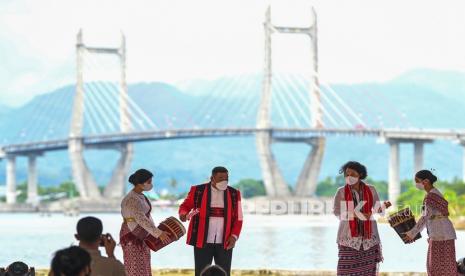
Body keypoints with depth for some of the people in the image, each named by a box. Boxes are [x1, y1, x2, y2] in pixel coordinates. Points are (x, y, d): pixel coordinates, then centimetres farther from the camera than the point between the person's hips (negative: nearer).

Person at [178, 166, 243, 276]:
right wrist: (183, 214, -15)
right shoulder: (198, 191, -3)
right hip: (202, 241, -2)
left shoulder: (234, 194, 3)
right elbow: (185, 206, 8)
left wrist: (234, 236, -9)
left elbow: (238, 218, 5)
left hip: (225, 243, 2)